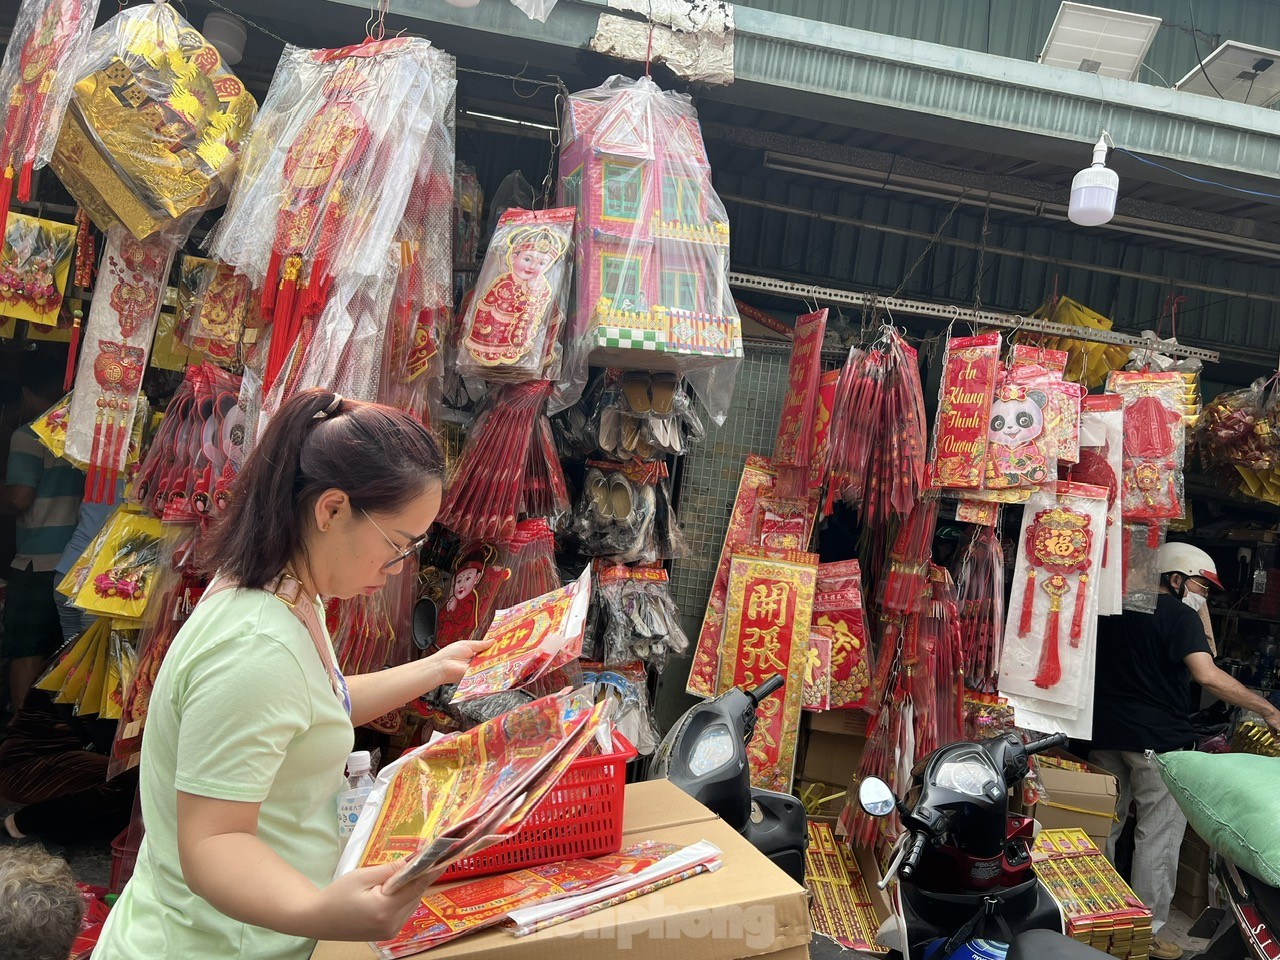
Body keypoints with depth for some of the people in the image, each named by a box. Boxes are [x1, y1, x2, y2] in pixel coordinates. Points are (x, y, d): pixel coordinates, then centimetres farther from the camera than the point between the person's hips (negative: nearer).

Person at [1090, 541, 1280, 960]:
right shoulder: (1180, 615, -9)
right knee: (1158, 838, 2)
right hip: (1159, 738, -7)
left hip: (1106, 734, 7)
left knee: (1104, 826, 16)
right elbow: (1207, 675, -22)